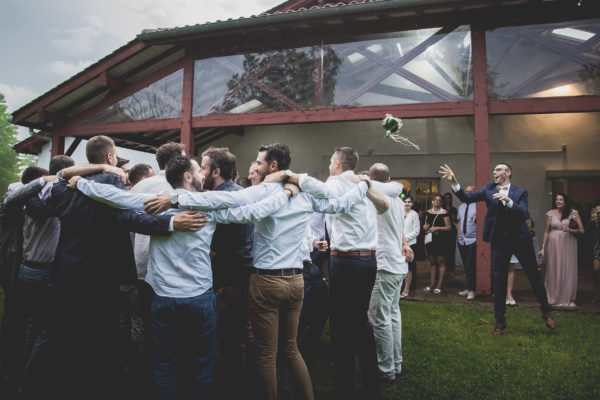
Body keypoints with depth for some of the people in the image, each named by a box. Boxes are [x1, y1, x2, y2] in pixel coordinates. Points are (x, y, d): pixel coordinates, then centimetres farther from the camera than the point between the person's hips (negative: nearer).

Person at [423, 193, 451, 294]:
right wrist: (425, 227, 1)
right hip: (430, 240, 6)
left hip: (441, 240, -5)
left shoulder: (444, 213, -4)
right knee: (432, 262, 10)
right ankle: (432, 284, 17)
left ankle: (439, 285, 3)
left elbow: (448, 227, -8)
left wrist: (437, 228, -17)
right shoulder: (428, 212, 12)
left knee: (441, 262, -1)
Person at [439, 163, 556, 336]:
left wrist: (508, 200, -29)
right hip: (499, 240, 1)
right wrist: (454, 181, -19)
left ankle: (546, 312, 34)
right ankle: (500, 321, 17)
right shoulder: (489, 189, 6)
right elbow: (467, 198, -5)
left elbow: (524, 214, -15)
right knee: (499, 281, 5)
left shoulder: (520, 192, -1)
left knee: (534, 277, 12)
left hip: (521, 239, -1)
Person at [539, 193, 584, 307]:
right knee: (553, 271, 1)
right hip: (553, 245, 1)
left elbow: (582, 230, 3)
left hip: (568, 245, -1)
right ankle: (553, 299, 10)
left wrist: (570, 230, -15)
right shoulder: (550, 214, 6)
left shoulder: (573, 213, 4)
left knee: (568, 271, 0)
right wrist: (543, 247, 6)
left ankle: (568, 299, 10)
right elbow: (547, 232, 10)